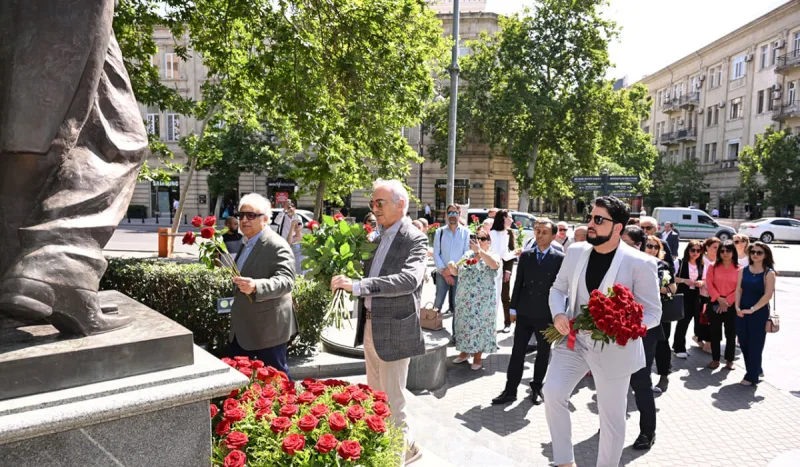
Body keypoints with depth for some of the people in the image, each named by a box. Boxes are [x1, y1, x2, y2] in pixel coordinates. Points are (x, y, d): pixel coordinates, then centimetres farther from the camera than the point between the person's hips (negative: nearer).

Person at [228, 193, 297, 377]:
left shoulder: (277, 246, -19)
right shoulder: (247, 243, 10)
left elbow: (286, 281, -31)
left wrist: (255, 286, -45)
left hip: (267, 327, -9)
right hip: (243, 326, 9)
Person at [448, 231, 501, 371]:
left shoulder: (493, 256, -4)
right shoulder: (467, 255, 9)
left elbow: (495, 265, -28)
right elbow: (456, 272, 11)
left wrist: (480, 251, -32)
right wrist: (452, 267, -11)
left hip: (482, 300, -4)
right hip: (464, 298, 4)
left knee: (480, 326, 3)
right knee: (464, 324, 12)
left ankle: (477, 357, 14)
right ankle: (464, 352, 28)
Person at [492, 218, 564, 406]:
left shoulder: (560, 258, -5)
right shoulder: (526, 256, 5)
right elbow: (518, 283, 7)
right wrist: (513, 308, 6)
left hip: (546, 314, -2)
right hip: (525, 313, 2)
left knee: (543, 354, 12)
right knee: (517, 352, 5)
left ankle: (536, 388, 29)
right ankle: (510, 390, 13)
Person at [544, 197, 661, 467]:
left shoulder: (640, 264, -16)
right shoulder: (576, 252, -2)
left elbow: (653, 314, -12)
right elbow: (558, 288, 9)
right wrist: (558, 313, -12)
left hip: (613, 350, -3)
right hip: (573, 340, 4)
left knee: (612, 417, 10)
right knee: (552, 393, -7)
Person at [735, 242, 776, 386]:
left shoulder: (769, 273, -6)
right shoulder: (743, 270, 6)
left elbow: (768, 295, -14)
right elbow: (739, 290, 3)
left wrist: (752, 309, -19)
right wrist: (737, 307, -10)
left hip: (759, 313, -4)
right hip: (742, 312, 4)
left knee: (755, 344, 1)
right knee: (744, 343, 10)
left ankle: (752, 376, 11)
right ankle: (756, 370, 30)